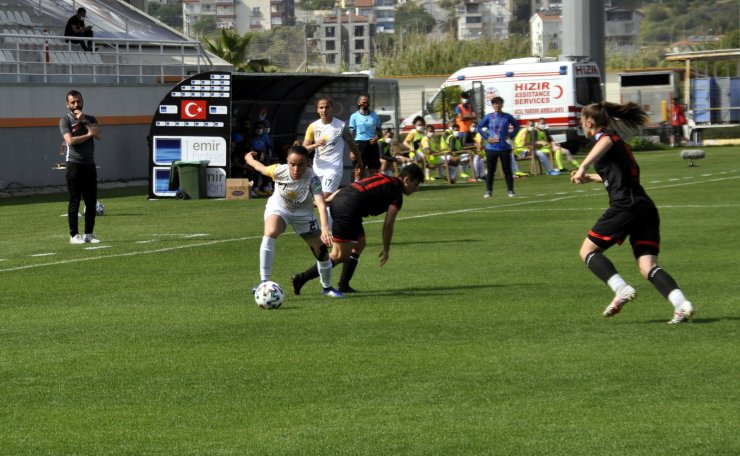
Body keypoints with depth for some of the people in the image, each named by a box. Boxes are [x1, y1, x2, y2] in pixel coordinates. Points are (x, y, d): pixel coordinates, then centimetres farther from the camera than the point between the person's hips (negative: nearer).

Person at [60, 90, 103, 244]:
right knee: (75, 202, -4)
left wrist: (84, 120, -10)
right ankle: (74, 235, 0)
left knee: (91, 202, 5)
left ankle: (89, 234, 12)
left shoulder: (90, 119, 14)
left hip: (90, 165, 5)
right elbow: (70, 140, -16)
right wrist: (88, 135, -5)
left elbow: (100, 135, -5)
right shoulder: (65, 120, -1)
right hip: (74, 165, -5)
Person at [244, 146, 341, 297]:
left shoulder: (312, 179, -36)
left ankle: (327, 287, 32)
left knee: (322, 249, 4)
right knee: (269, 234, -32)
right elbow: (261, 168, -7)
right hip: (278, 208, -1)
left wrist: (325, 229, -63)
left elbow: (321, 204, -48)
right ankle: (264, 282, -29)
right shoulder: (279, 171, -31)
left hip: (303, 214, 1)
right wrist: (249, 158, 14)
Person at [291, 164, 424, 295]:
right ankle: (302, 278, -7)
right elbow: (388, 224, 2)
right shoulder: (397, 193, 4)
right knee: (339, 256, -3)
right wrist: (386, 250, 12)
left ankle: (343, 285, 17)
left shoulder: (381, 178, 26)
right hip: (349, 209, -9)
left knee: (359, 244, 21)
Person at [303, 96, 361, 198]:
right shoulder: (313, 127, 2)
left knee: (326, 197, -19)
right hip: (318, 168, 5)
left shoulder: (341, 126, -6)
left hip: (334, 167, -5)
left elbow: (351, 143, 8)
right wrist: (316, 145, -21)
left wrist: (359, 161, 18)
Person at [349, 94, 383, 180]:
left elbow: (380, 131, 16)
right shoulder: (354, 116, 3)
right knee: (359, 170, -5)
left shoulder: (375, 116, 10)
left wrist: (377, 137, -9)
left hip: (372, 144, 3)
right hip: (360, 144, -3)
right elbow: (351, 134, 2)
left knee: (374, 171, 2)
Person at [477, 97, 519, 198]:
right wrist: (486, 137, -1)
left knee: (507, 170, 1)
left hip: (504, 147, 0)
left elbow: (516, 126, 14)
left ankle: (511, 190, 9)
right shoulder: (488, 117, 2)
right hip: (491, 147, 0)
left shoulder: (507, 117, 2)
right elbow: (479, 127, 9)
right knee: (490, 170, 2)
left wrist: (511, 135, 2)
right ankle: (488, 191, 8)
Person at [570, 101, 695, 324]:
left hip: (625, 205, -8)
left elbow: (606, 143, -27)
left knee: (588, 251, 6)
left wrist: (583, 167, -40)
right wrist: (590, 178, 56)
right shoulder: (617, 141, 28)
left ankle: (621, 289, -13)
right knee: (648, 266, 0)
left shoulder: (604, 137, 1)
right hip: (646, 207, 8)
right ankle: (681, 304, -23)